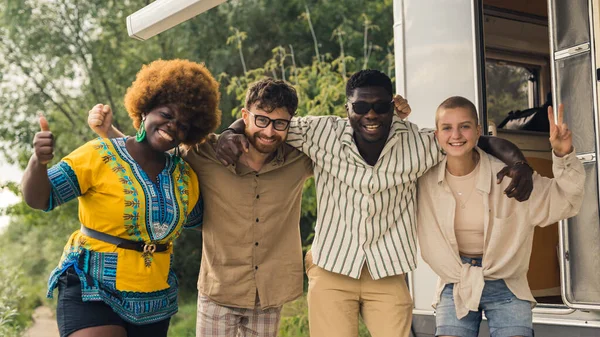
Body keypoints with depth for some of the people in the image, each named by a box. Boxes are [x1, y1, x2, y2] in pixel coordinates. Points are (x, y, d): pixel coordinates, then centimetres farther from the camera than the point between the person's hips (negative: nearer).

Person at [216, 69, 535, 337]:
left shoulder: (417, 143, -7)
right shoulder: (323, 133, -10)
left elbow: (479, 140, 1)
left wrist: (517, 161, -17)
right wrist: (232, 133, -23)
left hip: (387, 274, 1)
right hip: (331, 268, -1)